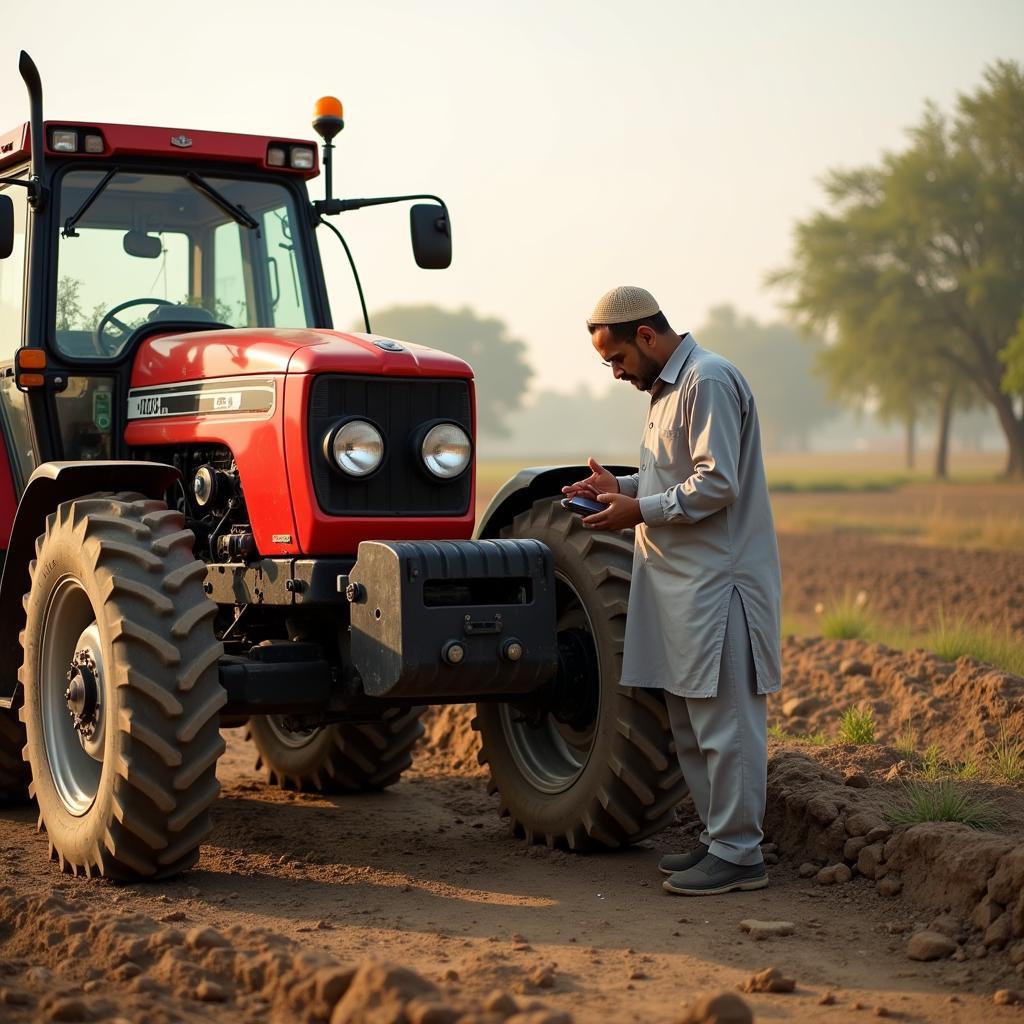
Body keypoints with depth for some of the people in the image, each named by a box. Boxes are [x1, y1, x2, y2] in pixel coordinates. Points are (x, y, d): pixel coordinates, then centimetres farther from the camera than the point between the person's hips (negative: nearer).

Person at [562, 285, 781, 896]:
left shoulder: (709, 382, -14)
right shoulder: (667, 387, 18)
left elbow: (717, 485, -21)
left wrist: (640, 511, -16)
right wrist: (623, 488, 9)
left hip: (718, 583, -11)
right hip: (682, 583, 11)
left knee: (723, 719, -7)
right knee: (690, 720, 14)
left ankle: (738, 855, -1)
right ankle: (720, 839, 22)